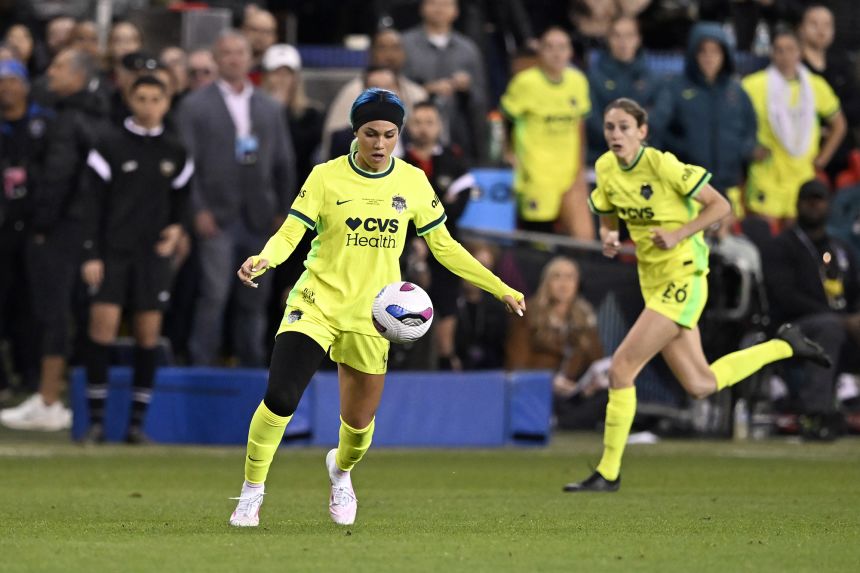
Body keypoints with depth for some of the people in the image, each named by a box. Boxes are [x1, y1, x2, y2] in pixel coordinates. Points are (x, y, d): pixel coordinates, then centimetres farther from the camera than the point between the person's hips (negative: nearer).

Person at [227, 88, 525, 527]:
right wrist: (264, 259, -33)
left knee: (359, 421, 5)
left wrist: (501, 289, 8)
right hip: (316, 304, -2)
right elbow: (290, 233, -10)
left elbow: (443, 246, 10)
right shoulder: (326, 177, -6)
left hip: (370, 316, 2)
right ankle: (252, 492, -1)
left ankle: (341, 470, 43)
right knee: (279, 398, -20)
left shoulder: (413, 182, 1)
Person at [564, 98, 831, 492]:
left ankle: (608, 473, -4)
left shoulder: (662, 165, -16)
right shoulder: (606, 169, 4)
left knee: (621, 368, -13)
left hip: (682, 279, -8)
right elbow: (608, 221, 18)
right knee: (700, 386, 11)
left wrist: (677, 235, -21)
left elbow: (719, 205, -11)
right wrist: (608, 238, -5)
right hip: (653, 283, 8)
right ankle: (784, 345, 30)